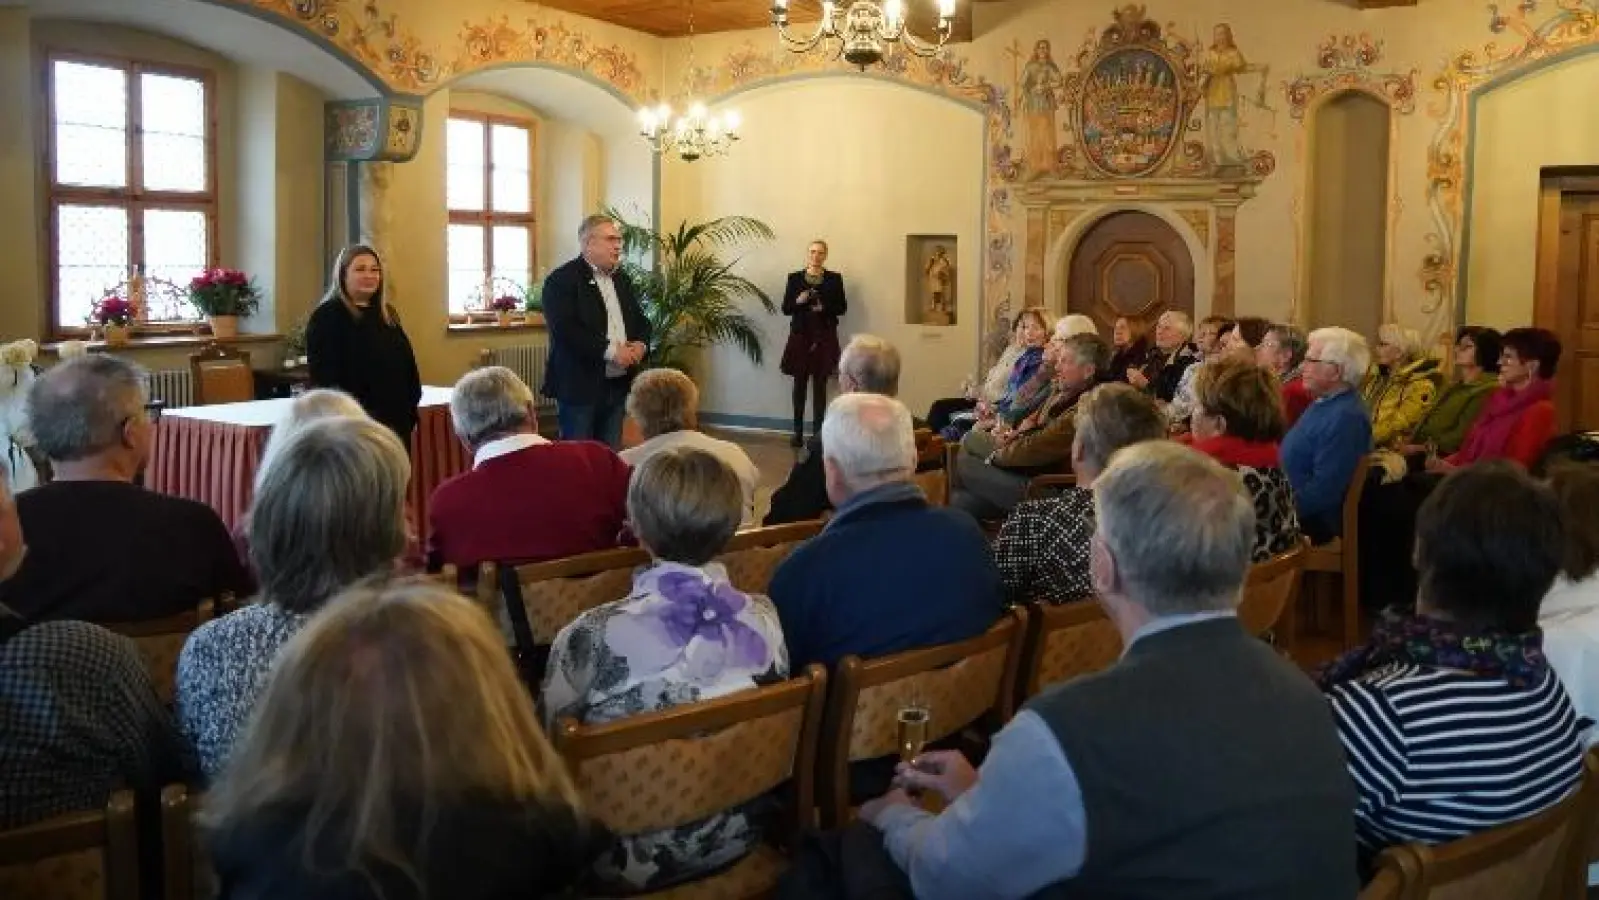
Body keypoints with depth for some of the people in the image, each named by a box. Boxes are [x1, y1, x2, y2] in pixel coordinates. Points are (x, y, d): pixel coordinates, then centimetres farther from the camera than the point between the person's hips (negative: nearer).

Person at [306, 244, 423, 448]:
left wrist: (411, 409, 10)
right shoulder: (326, 318, -6)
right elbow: (324, 377, -13)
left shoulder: (388, 314, 16)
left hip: (396, 423, 7)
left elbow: (408, 364, 18)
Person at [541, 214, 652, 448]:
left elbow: (641, 320, 19)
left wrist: (640, 344, -4)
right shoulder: (561, 280, -9)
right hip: (579, 385, -7)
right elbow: (566, 331, -20)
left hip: (618, 385, 7)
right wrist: (610, 351, -22)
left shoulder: (623, 280, 16)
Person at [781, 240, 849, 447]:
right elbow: (786, 309, 4)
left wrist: (824, 308, -13)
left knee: (820, 386, 1)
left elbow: (842, 308, 4)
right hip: (800, 335, 1)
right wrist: (798, 301, -15)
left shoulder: (834, 279, 3)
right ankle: (798, 432, 8)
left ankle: (817, 433, 6)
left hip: (824, 336, -1)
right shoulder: (794, 278, 4)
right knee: (799, 385, 3)